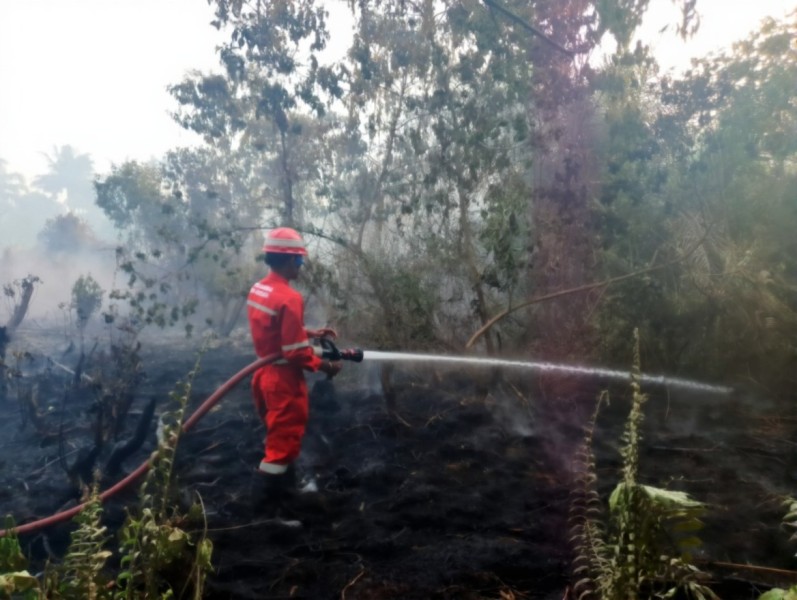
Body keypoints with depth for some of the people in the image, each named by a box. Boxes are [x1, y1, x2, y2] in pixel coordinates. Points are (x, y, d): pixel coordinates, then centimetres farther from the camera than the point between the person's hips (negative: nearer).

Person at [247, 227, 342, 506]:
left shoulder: (257, 290, 3)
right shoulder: (289, 298, -24)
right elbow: (295, 352, -24)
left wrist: (312, 333, 11)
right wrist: (326, 365, -12)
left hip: (265, 372, 9)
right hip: (283, 378, -9)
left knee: (276, 434, 23)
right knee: (285, 437, 6)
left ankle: (282, 479, 39)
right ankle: (276, 488, 17)